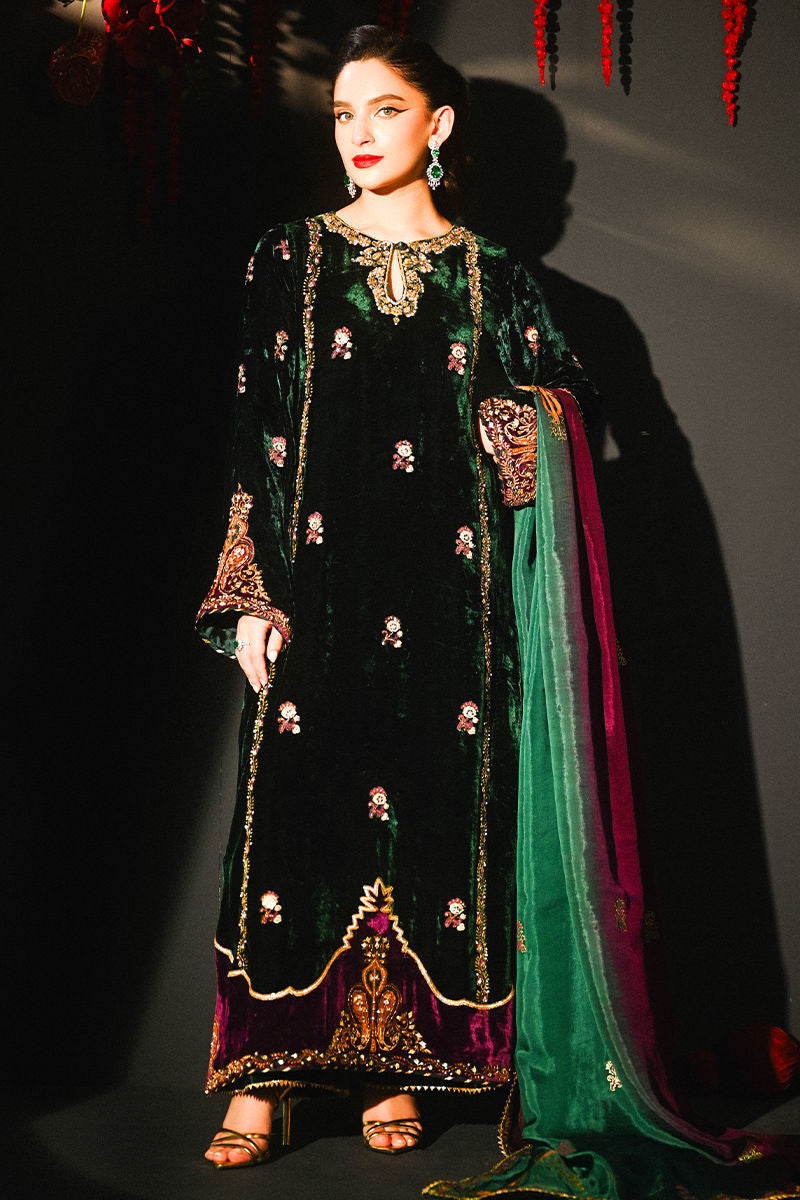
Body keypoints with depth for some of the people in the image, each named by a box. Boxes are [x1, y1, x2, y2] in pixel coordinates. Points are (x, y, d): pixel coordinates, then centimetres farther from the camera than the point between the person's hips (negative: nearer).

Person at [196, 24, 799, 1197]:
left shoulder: (492, 277, 11)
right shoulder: (289, 260, 8)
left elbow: (567, 409, 14)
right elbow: (254, 438, 3)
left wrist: (523, 426, -9)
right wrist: (252, 595, -5)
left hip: (445, 593, 1)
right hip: (316, 580, -1)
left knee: (429, 808, 1)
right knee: (298, 807, -3)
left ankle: (396, 1068, 13)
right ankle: (265, 1075, 5)